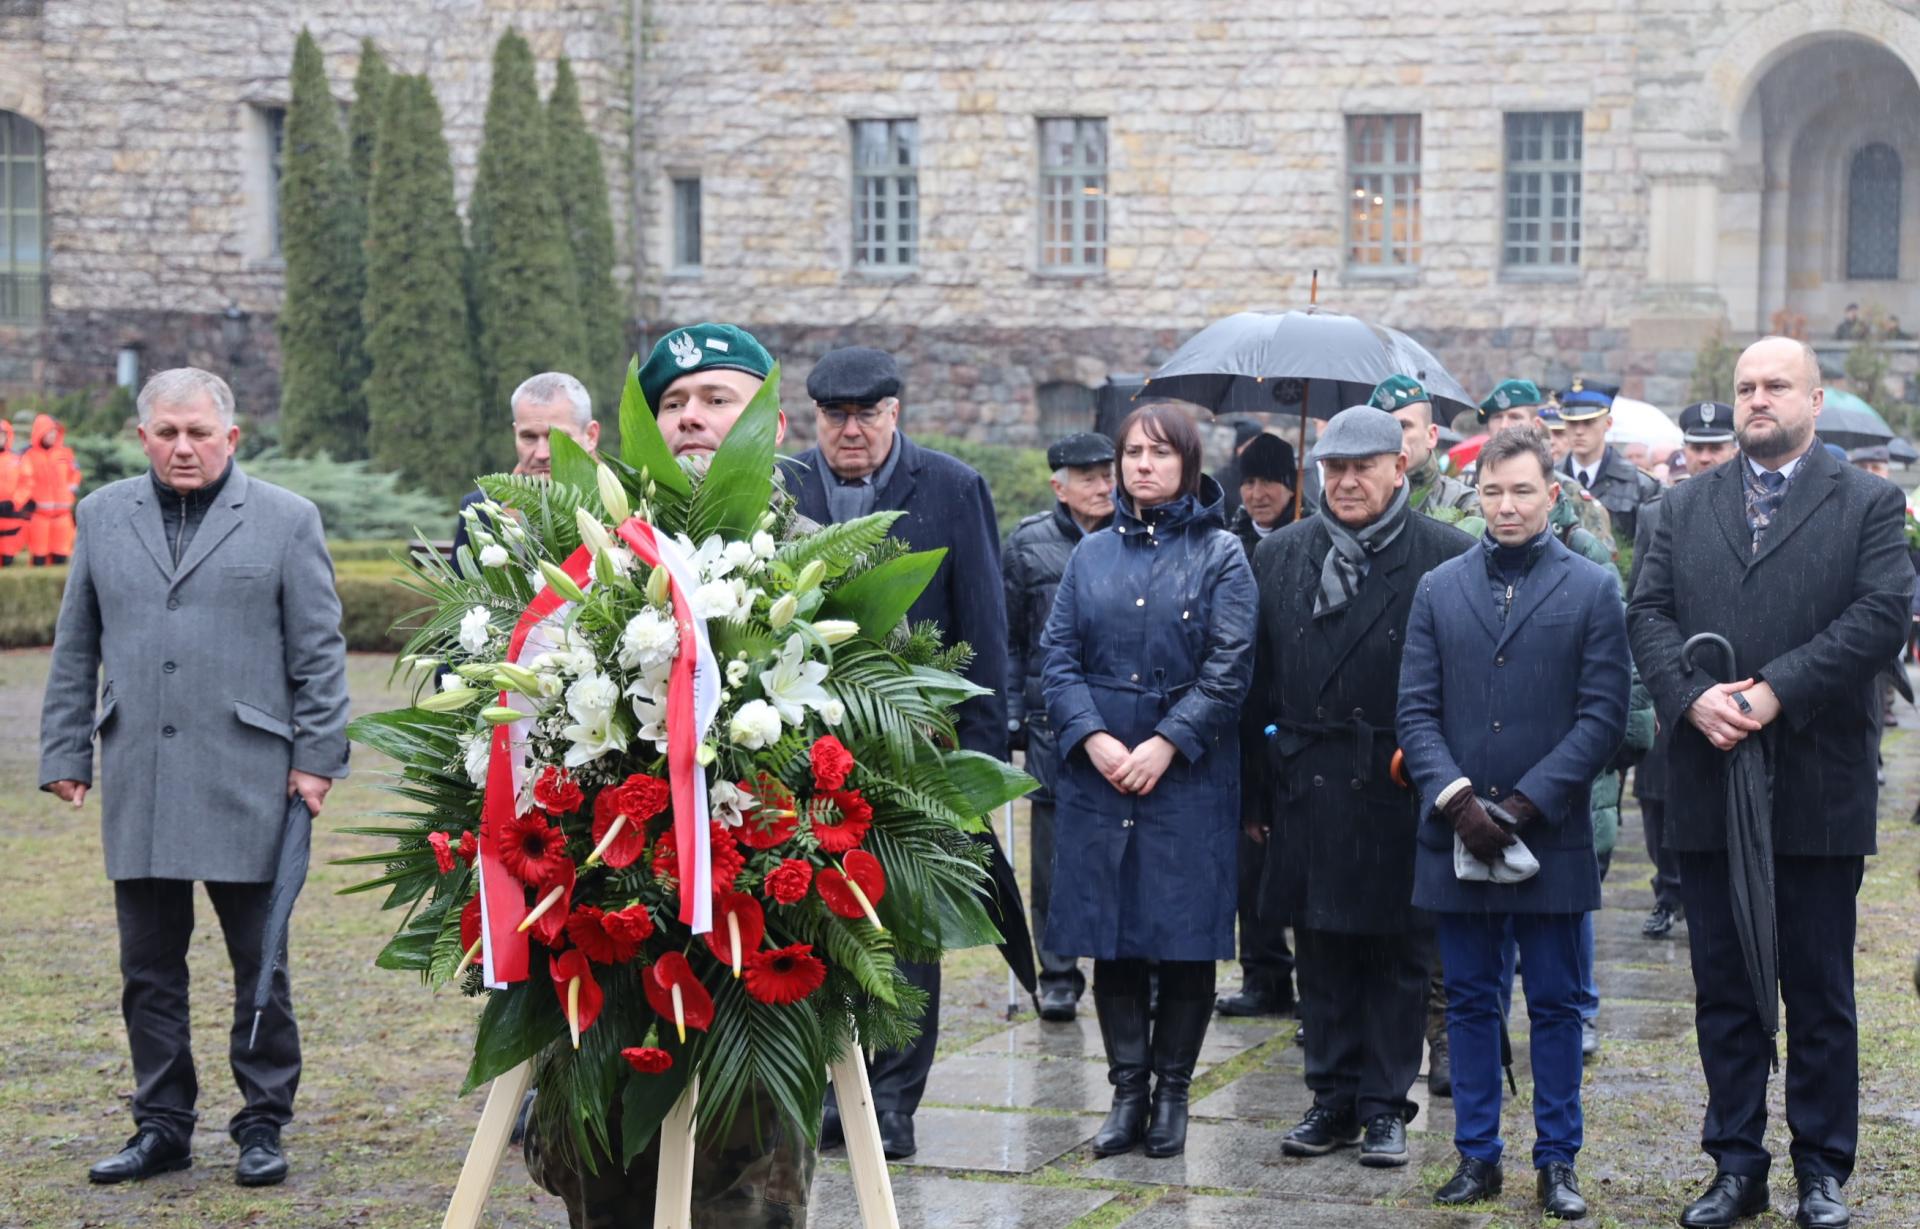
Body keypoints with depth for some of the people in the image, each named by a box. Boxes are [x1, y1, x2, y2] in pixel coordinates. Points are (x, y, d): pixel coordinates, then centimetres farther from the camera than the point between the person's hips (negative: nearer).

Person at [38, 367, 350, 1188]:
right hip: (138, 783, 3)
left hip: (247, 781, -3)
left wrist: (317, 756, -3)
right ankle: (162, 1127, 17)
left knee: (260, 965, 4)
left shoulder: (285, 520, 3)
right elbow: (75, 650, 15)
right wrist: (64, 752, 9)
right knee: (149, 967, 7)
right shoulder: (103, 517, 12)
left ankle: (263, 1126, 15)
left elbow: (320, 650, 3)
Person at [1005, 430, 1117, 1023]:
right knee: (1054, 855, 3)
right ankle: (1058, 975, 12)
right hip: (1053, 723, 0)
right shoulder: (1029, 545, 4)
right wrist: (1010, 716, 1)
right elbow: (1008, 639, 7)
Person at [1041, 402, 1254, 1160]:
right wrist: (1093, 738, -10)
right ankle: (1128, 1090, 11)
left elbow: (1229, 667, -5)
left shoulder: (1220, 555, 2)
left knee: (1185, 939, 1)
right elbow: (1059, 655, 5)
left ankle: (1172, 1091, 10)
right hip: (1096, 775, 3)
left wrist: (1166, 743, -14)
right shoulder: (1092, 555, 11)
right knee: (1111, 939, 4)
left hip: (1188, 776, -3)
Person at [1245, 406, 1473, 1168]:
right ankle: (1333, 1098, 20)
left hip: (1401, 791, -3)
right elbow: (1257, 678, 9)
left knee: (1398, 955, 5)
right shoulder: (1280, 557, 8)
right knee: (1321, 954, 10)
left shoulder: (1447, 558, -4)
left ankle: (1384, 1104, 14)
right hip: (1309, 789, 3)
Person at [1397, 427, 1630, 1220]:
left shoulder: (1593, 589, 1)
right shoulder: (1438, 590, 8)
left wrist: (1525, 805, -12)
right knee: (1470, 1001, 8)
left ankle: (1557, 1161, 13)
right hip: (1455, 835, 2)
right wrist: (1456, 796, -11)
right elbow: (1416, 709, 4)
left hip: (1551, 837, -2)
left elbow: (1603, 715, -4)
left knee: (1555, 1003, 4)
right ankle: (1477, 1155, 16)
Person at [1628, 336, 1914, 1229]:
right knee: (1723, 991, 8)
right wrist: (1692, 699, -15)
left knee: (1820, 994, 6)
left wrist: (1774, 691, -18)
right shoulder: (1686, 507, 12)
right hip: (1709, 788, 3)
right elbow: (1650, 614, 3)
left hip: (1818, 792, -3)